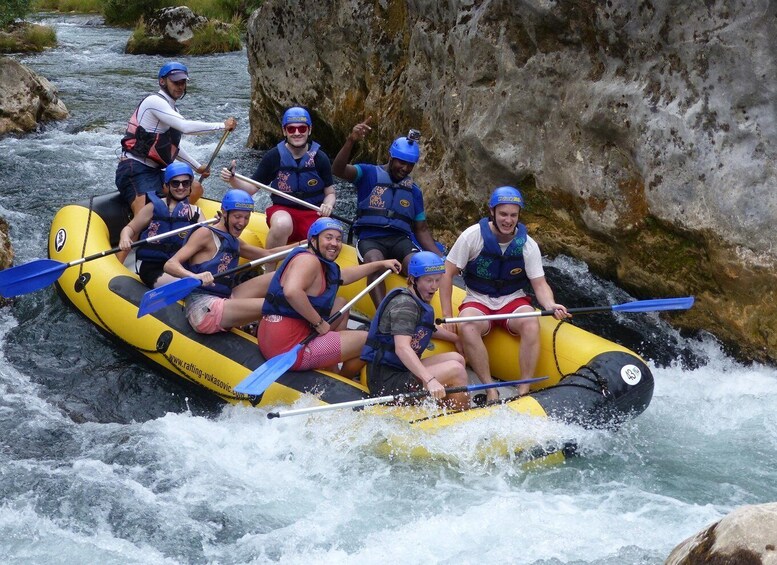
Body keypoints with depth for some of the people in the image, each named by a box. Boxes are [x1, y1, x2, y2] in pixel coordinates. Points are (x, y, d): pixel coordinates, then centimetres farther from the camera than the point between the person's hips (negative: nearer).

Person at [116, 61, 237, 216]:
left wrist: (197, 167, 37)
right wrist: (222, 125, -13)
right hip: (135, 170, -10)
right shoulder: (154, 101, -10)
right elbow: (186, 127, -21)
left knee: (195, 189, 7)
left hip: (153, 171, 10)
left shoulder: (170, 109, 19)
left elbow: (171, 146, 33)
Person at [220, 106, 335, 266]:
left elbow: (330, 193, 7)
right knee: (283, 223, -39)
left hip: (314, 214, 1)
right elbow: (251, 188, 3)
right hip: (283, 210, -1)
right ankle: (269, 274, -21)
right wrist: (232, 180, -17)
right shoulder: (273, 157, -2)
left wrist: (327, 205, -17)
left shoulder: (320, 159, -1)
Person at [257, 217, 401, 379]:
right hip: (289, 345, -10)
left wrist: (381, 264, 41)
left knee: (340, 304, 27)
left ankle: (332, 372, 26)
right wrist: (319, 322, -21)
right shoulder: (309, 260, -14)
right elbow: (291, 291, -32)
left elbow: (343, 275, 36)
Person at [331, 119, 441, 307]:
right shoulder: (369, 174, 7)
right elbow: (338, 170, -11)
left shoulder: (414, 191, 19)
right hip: (370, 239, -4)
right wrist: (350, 141, -29)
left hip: (400, 240, 4)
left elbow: (421, 229, 22)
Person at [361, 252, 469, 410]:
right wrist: (430, 380, -42)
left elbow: (428, 329, 40)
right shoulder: (404, 304, -16)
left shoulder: (418, 302, 16)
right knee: (456, 370, -17)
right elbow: (402, 348, -32)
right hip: (387, 382, -11)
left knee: (456, 358, 10)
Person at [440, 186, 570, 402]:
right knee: (467, 328, -36)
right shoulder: (473, 236, -11)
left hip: (513, 301, 1)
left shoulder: (528, 245, -5)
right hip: (478, 301, -1)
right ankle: (490, 389, -28)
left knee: (531, 323, -33)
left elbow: (540, 284, -4)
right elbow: (447, 273, -6)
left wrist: (551, 305, -27)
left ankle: (524, 390, -27)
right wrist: (447, 315, -12)